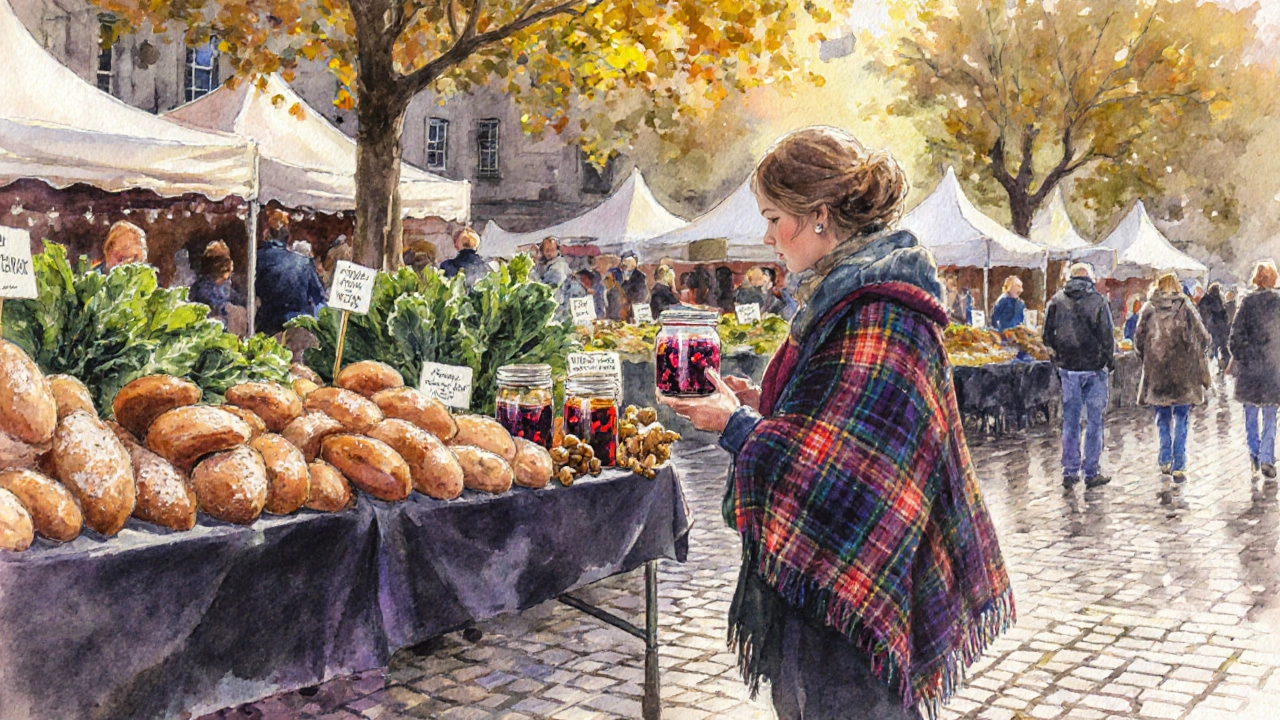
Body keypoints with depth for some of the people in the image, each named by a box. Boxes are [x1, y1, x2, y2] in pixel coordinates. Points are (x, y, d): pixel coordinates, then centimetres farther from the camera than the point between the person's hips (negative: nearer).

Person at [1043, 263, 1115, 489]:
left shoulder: (1056, 301, 1)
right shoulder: (1098, 301, -8)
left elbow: (1048, 336, 5)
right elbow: (1107, 336, -6)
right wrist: (1110, 363, 6)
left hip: (1067, 369, 3)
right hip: (1094, 369, -3)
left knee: (1070, 421, 10)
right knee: (1094, 421, 5)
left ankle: (1069, 472, 11)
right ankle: (1091, 473, 8)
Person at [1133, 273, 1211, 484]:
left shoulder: (1148, 310, 0)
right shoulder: (1186, 308, -2)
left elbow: (1138, 341, 2)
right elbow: (1203, 338, 1)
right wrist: (1195, 355, 20)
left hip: (1156, 373, 1)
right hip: (1184, 373, -1)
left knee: (1163, 419, 15)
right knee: (1181, 421, 5)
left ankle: (1165, 462, 17)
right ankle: (1178, 467, 2)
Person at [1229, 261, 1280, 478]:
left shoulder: (1247, 301, -5)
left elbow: (1237, 332, -6)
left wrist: (1236, 357, 5)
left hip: (1250, 364, 0)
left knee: (1251, 411, 12)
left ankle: (1254, 452, 8)